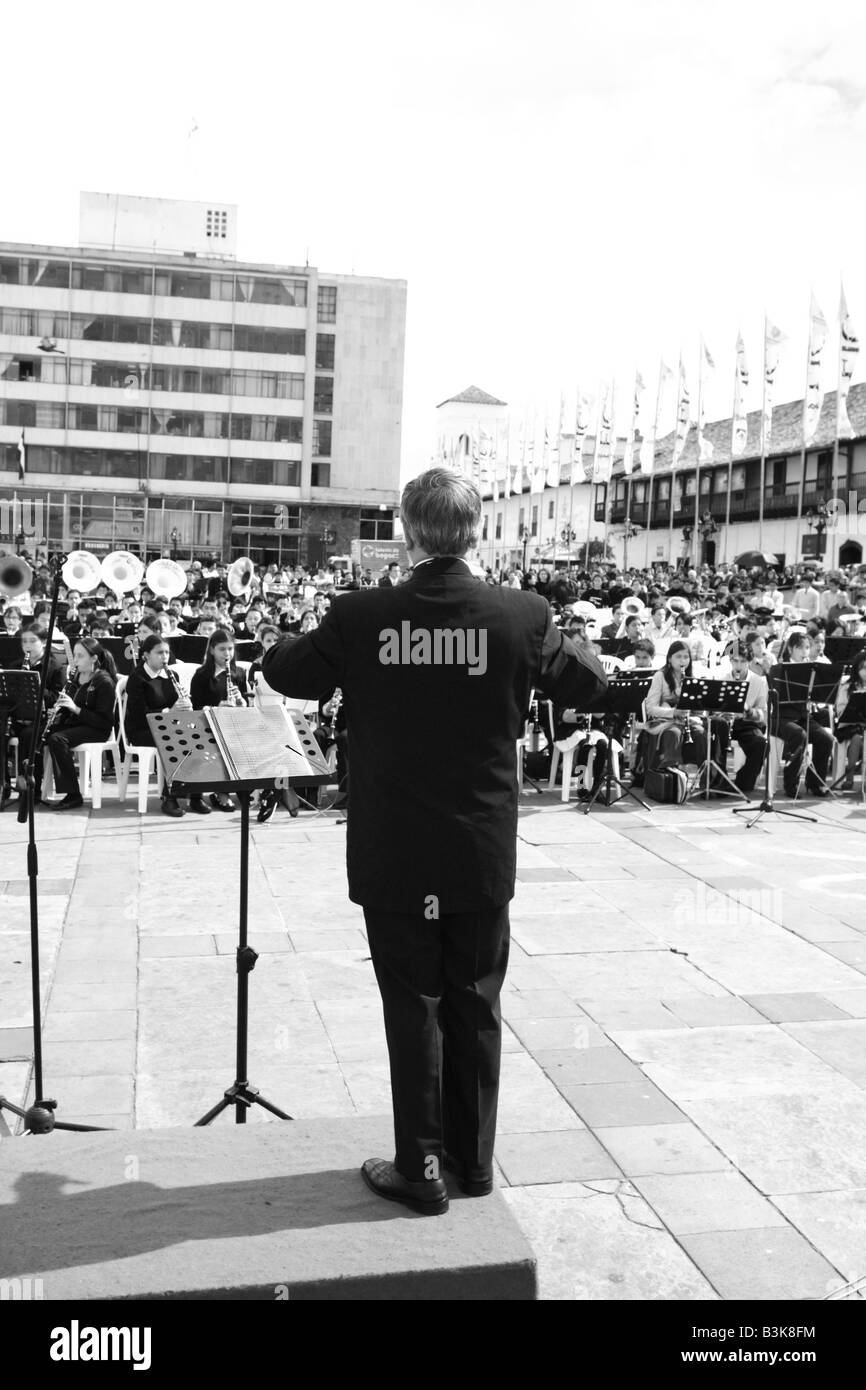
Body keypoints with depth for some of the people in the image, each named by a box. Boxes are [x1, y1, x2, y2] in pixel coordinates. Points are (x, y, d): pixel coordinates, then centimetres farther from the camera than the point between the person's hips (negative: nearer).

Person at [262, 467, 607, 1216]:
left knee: (412, 1011, 11)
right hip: (482, 858, 1)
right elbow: (593, 684, 5)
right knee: (474, 1008, 16)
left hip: (393, 859, -1)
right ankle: (474, 1160, 30)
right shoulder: (521, 616, -10)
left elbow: (282, 671, 5)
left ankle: (421, 1170, 22)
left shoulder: (361, 617, -11)